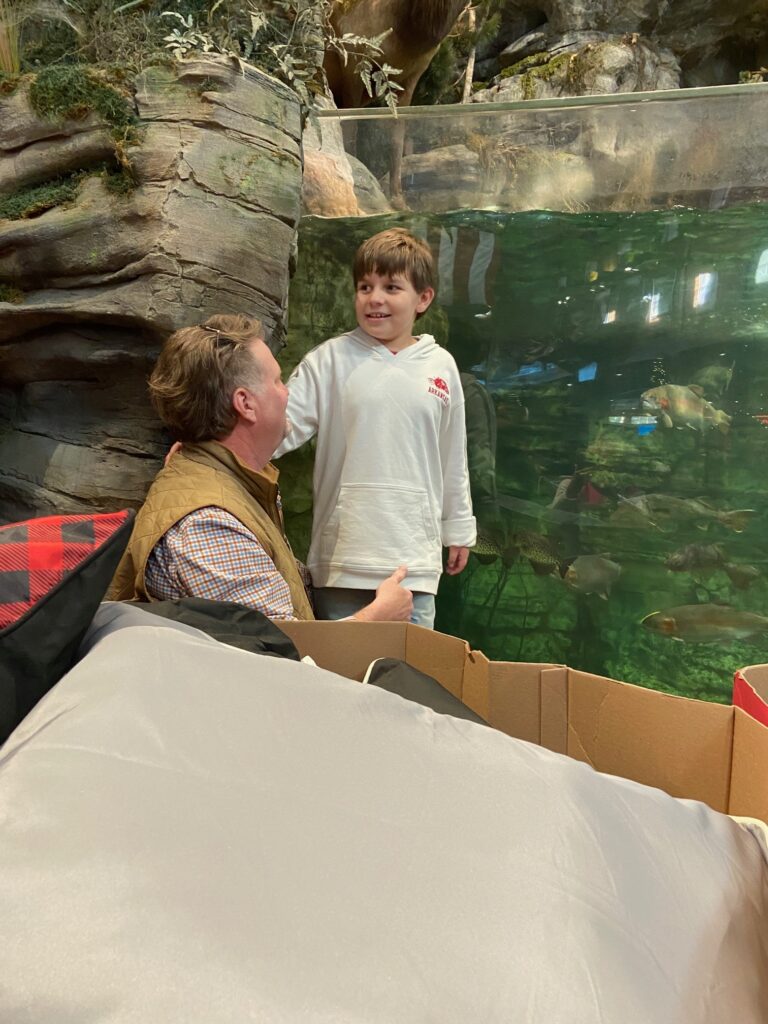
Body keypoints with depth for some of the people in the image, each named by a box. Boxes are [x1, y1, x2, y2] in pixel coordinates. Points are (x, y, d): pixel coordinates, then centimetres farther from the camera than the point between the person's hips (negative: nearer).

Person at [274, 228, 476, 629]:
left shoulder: (441, 366, 4)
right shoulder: (330, 359, -2)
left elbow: (453, 459, 12)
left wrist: (459, 529, 17)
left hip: (415, 555, 2)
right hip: (343, 551, -1)